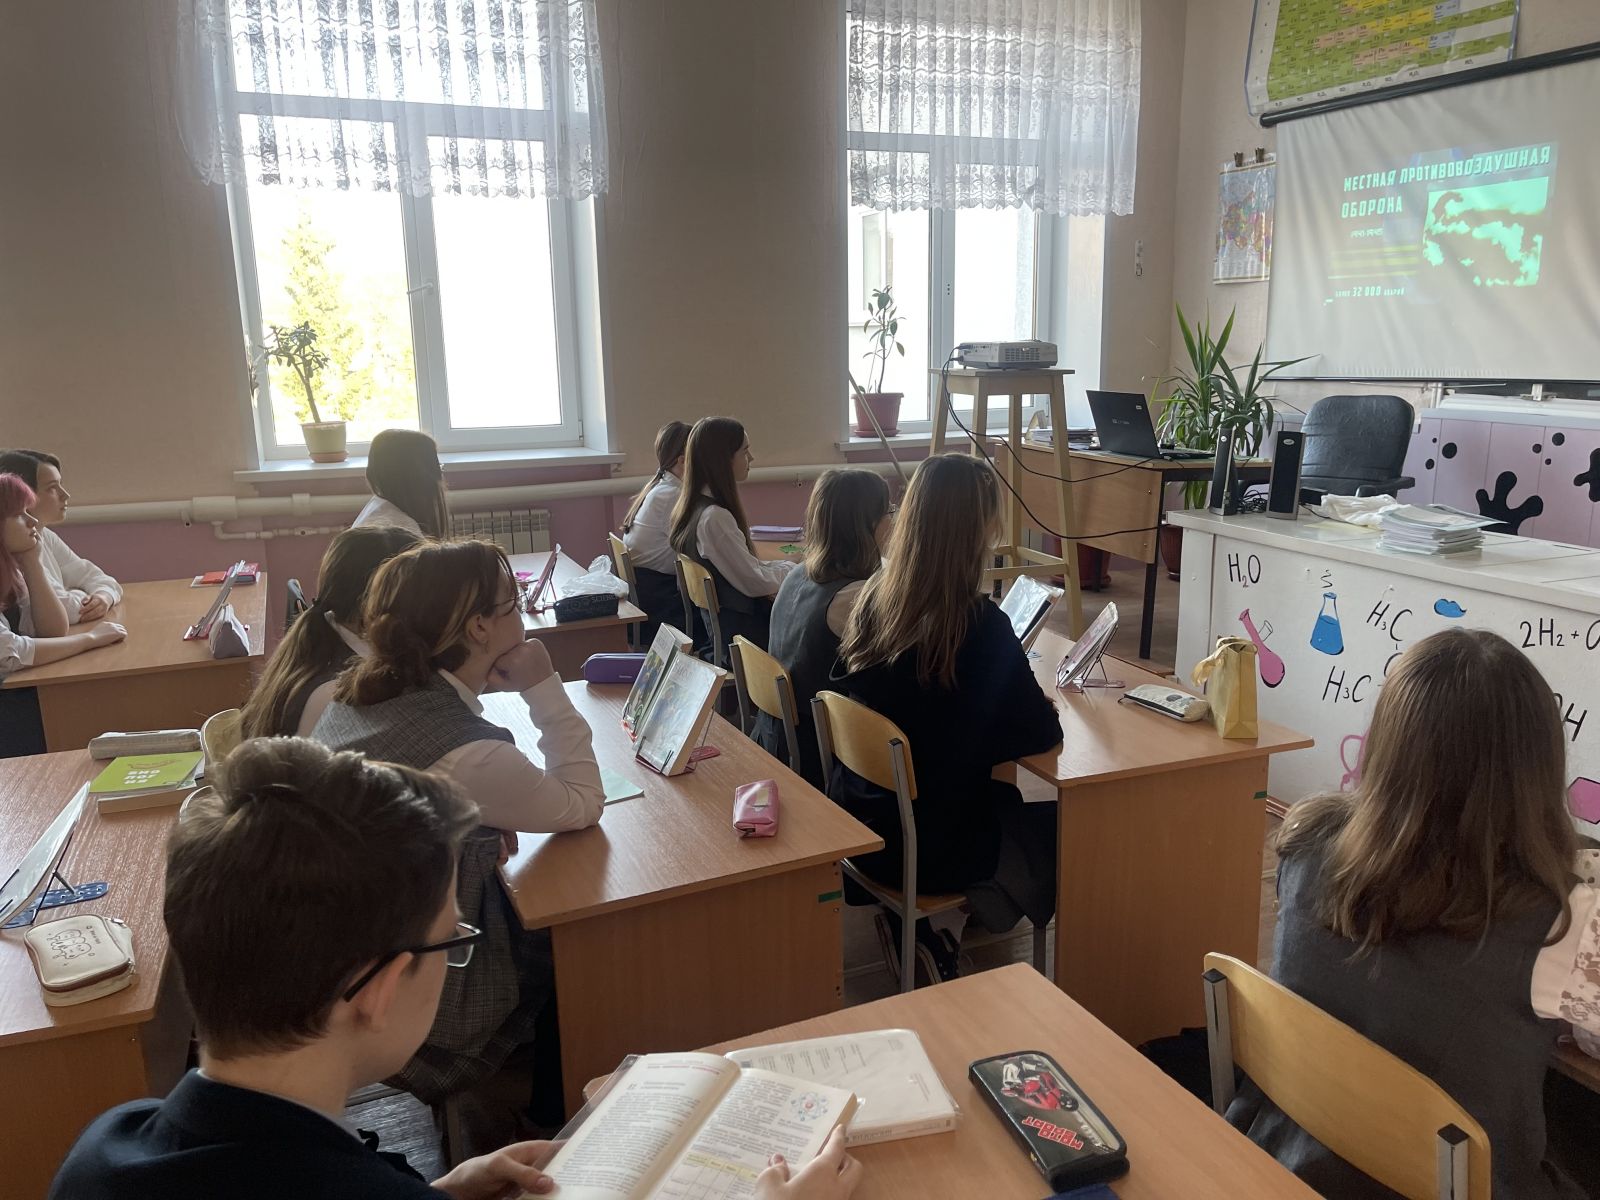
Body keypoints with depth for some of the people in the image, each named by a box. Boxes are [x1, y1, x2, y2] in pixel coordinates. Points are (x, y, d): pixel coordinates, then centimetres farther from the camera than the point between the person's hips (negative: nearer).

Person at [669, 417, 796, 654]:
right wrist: (792, 569, -2)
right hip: (737, 629, -9)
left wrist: (785, 566, 6)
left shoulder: (696, 506, 6)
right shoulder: (714, 517, -24)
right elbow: (755, 583, -20)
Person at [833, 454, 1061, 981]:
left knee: (1012, 800, 29)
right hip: (925, 847, -6)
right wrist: (1043, 703, 5)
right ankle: (943, 923, 13)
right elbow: (1042, 734, -17)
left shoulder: (874, 597, -6)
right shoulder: (980, 626, -26)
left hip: (857, 821, 7)